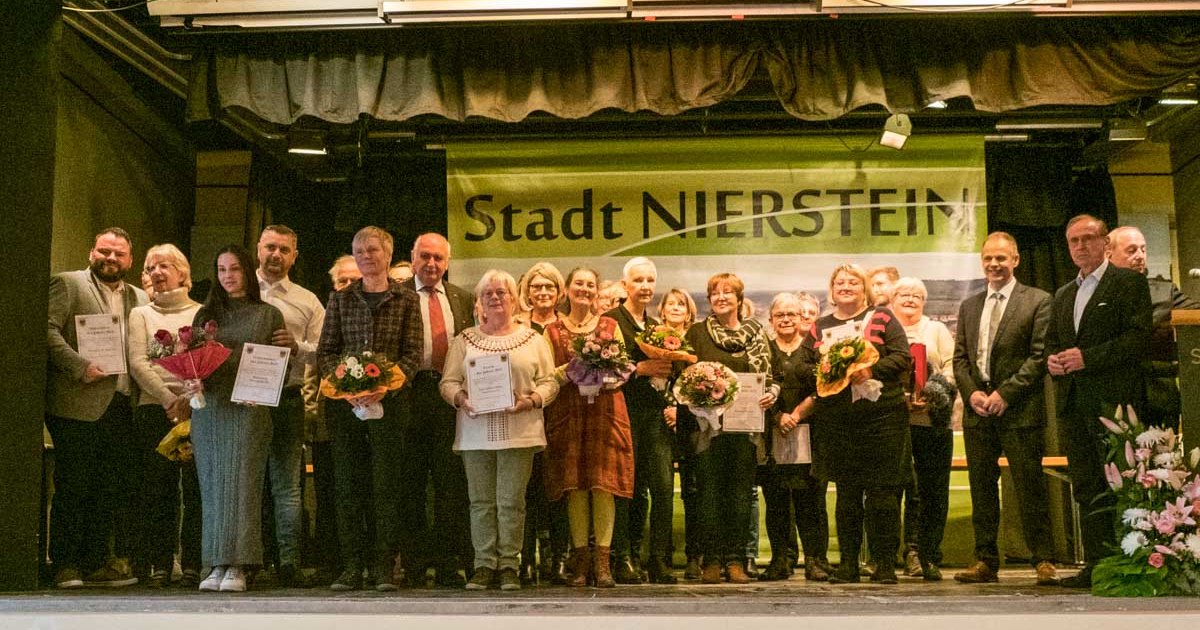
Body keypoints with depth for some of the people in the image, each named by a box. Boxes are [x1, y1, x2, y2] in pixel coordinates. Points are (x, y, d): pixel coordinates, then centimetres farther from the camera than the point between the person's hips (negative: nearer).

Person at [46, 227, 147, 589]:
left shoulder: (139, 298, 19)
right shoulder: (67, 284, 3)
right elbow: (47, 329, -9)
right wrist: (80, 366, -18)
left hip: (121, 406, 5)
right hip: (78, 405, -5)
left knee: (112, 490, 6)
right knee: (73, 487, -2)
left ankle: (96, 563, 13)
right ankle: (64, 566, 6)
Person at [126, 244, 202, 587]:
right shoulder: (141, 314, 16)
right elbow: (138, 364, 4)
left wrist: (191, 397, -12)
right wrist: (169, 399, -8)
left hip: (197, 408, 0)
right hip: (153, 408, 1)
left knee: (198, 486, -5)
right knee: (157, 487, -3)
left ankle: (194, 562, 0)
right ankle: (159, 564, 2)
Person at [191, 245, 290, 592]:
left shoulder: (268, 315, 8)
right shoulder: (206, 314, 15)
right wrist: (193, 381, -8)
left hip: (249, 410, -3)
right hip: (209, 409, 3)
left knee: (242, 482, -7)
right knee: (212, 485, 3)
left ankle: (237, 567, -6)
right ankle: (217, 565, 7)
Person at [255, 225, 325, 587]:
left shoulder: (307, 302, 13)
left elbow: (323, 354, 5)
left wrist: (297, 346, -13)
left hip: (286, 399, 0)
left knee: (286, 486, -1)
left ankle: (288, 563, -1)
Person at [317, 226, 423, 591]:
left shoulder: (406, 300, 6)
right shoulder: (340, 299, 11)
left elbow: (413, 354, 0)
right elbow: (325, 351, 8)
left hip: (389, 401, -2)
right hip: (345, 401, 2)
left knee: (387, 483, -2)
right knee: (348, 484, 2)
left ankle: (385, 567, 3)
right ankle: (351, 566, 7)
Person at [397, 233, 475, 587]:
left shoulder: (463, 299, 16)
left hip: (451, 397, 3)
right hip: (411, 395, -3)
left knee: (451, 482, 3)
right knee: (410, 482, 3)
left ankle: (449, 564, 9)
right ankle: (411, 564, 11)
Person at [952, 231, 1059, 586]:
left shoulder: (1037, 301, 1)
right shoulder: (969, 306, 17)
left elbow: (1039, 355, -7)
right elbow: (960, 358, 15)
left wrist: (1005, 392, -13)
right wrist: (971, 393, -3)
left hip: (1019, 409, -5)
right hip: (977, 410, 5)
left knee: (1030, 487, -4)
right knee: (982, 490, 7)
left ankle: (1043, 561, 3)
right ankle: (986, 562, 13)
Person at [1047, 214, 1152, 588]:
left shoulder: (1129, 283, 0)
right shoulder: (1063, 295, 21)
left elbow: (1139, 337, -10)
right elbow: (1052, 343, 26)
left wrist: (1087, 357, -17)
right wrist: (1052, 360, 2)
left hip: (1113, 399, -7)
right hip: (1073, 402, 7)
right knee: (1087, 488, 7)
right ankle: (1095, 564, 11)